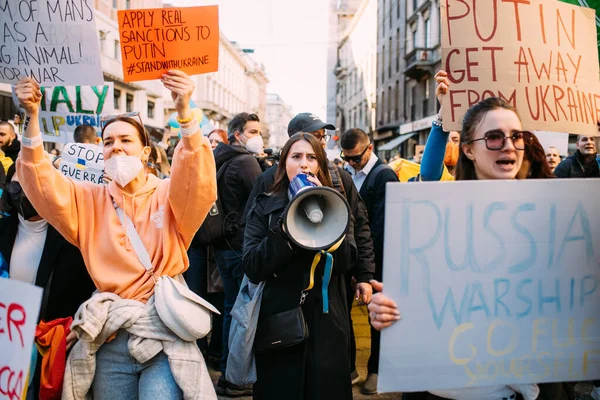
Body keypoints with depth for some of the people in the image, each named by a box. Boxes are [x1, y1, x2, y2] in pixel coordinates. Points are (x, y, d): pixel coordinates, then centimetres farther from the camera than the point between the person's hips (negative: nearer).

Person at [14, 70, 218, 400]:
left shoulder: (170, 195, 2)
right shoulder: (90, 201, 11)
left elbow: (198, 182, -19)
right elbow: (44, 186, -4)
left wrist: (184, 112, -33)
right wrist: (33, 118, -17)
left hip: (165, 333, -3)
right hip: (110, 337, 3)